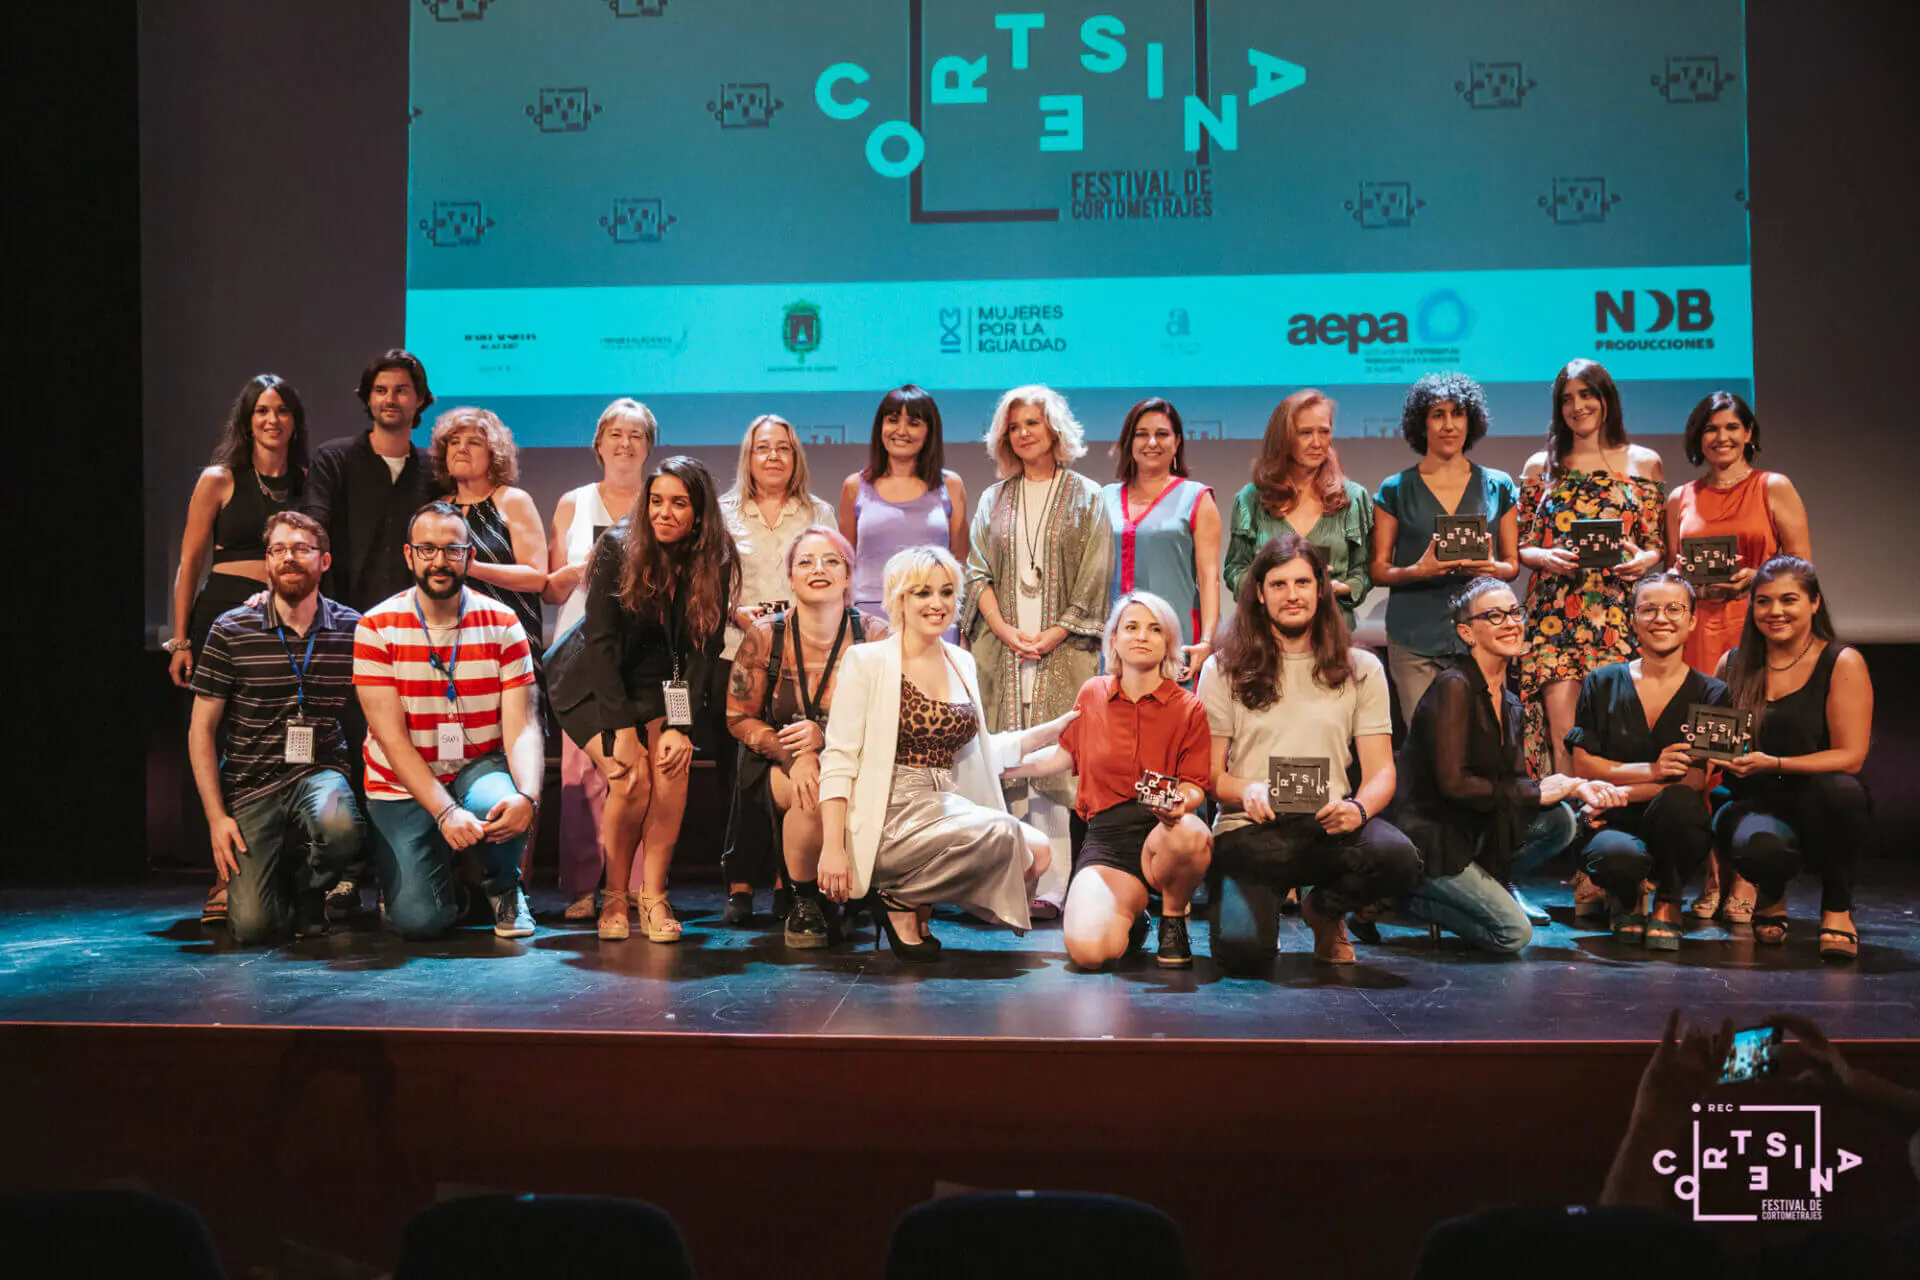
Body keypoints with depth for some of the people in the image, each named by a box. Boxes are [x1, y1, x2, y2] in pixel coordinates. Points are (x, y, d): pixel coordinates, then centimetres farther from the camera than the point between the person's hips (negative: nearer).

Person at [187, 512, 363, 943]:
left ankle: (308, 887, 0)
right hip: (251, 785, 0)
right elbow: (201, 732, 3)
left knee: (340, 826, -37)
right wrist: (216, 817, -5)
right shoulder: (231, 631, -1)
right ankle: (278, 875, 22)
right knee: (253, 925, -17)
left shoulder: (352, 630, 2)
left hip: (320, 772, 1)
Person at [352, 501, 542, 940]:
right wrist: (445, 812, -28)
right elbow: (391, 737, -15)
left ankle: (503, 887, 0)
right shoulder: (376, 628, -9)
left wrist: (527, 795, -32)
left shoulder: (502, 624, -5)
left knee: (502, 807, -35)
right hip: (403, 786, -1)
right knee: (418, 919, -18)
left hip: (479, 769, 1)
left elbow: (522, 726, -11)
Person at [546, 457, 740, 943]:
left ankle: (654, 895, -13)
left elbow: (704, 651, -9)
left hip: (657, 684, 2)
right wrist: (622, 729, -24)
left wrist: (681, 726, -20)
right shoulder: (617, 548, -18)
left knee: (672, 767, -25)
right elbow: (601, 641, -19)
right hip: (591, 681, -2)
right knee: (631, 780, -23)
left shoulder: (714, 563, -11)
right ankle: (614, 896, -3)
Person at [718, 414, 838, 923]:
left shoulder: (819, 514, 14)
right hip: (737, 653, 0)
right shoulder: (723, 513, 12)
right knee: (739, 768, -4)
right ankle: (740, 884, 1)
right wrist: (736, 613, -9)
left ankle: (786, 880, 3)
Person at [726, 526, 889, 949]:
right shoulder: (765, 635, -3)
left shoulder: (875, 635, -4)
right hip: (777, 769, -1)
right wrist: (794, 754, -18)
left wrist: (825, 737, -23)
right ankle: (803, 903, -7)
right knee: (815, 790, -34)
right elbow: (739, 718, 1)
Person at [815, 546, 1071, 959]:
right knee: (1001, 834, -27)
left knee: (1037, 851, -15)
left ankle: (912, 897, 2)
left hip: (946, 810, 7)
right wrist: (833, 848, -16)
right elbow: (838, 759, -8)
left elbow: (977, 751, 25)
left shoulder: (962, 663, 16)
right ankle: (898, 897, -5)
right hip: (888, 815, -7)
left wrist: (1054, 729, 20)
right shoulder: (868, 662, -3)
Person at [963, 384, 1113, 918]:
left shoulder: (1084, 497, 9)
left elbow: (1092, 580, 1)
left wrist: (1054, 634, -10)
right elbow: (977, 572, 10)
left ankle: (1049, 887, -8)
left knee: (1052, 768, -9)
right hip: (1001, 648, 3)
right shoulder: (994, 500, 17)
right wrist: (1004, 629, -6)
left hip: (1062, 650, -3)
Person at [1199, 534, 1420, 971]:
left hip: (1328, 824, 2)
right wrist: (1245, 791, -18)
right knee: (1242, 950, -29)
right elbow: (1209, 771, 6)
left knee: (1399, 859, -33)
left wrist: (1358, 808, -16)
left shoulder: (1361, 669, 13)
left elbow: (1381, 770, 8)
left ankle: (1323, 907, 5)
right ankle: (1260, 901, 13)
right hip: (1249, 828, -2)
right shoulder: (1223, 670, 9)